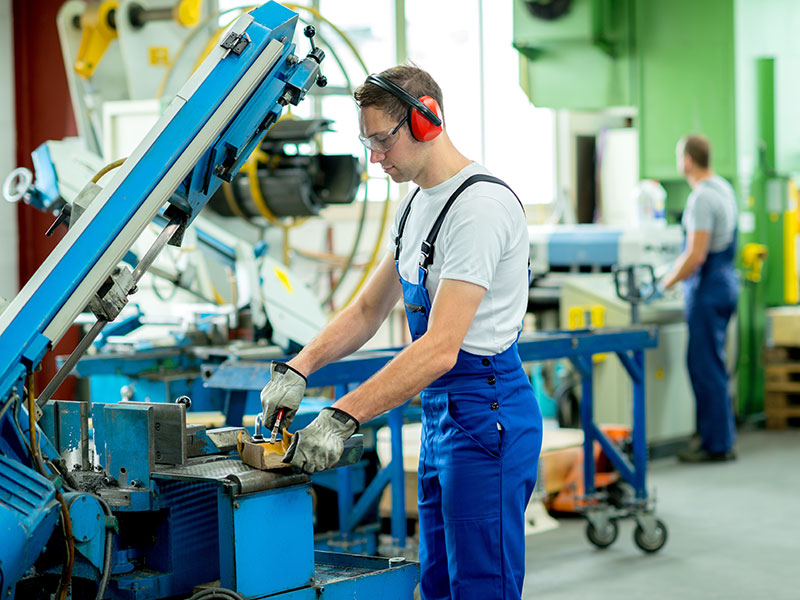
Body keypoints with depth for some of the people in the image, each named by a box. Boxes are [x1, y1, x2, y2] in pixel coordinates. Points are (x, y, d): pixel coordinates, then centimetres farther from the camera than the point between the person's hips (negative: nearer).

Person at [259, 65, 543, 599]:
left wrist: (343, 416, -29)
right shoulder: (417, 204, 14)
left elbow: (440, 349, -26)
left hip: (485, 415, -10)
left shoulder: (481, 205, -19)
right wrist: (299, 367, 5)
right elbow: (369, 309, 20)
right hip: (439, 415, 10)